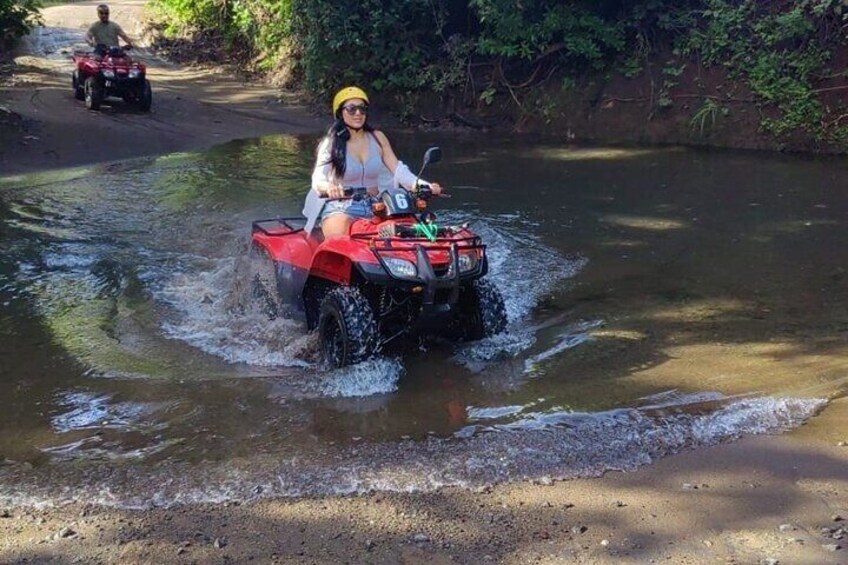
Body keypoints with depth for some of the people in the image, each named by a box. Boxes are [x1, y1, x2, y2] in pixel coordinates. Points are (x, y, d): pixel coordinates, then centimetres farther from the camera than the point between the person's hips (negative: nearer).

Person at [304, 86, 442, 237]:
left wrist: (424, 185, -18)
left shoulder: (378, 138, 8)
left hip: (375, 207, 4)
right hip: (341, 209, -4)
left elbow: (398, 170, 0)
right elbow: (318, 179, -14)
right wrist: (329, 187, -39)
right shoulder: (331, 143, -1)